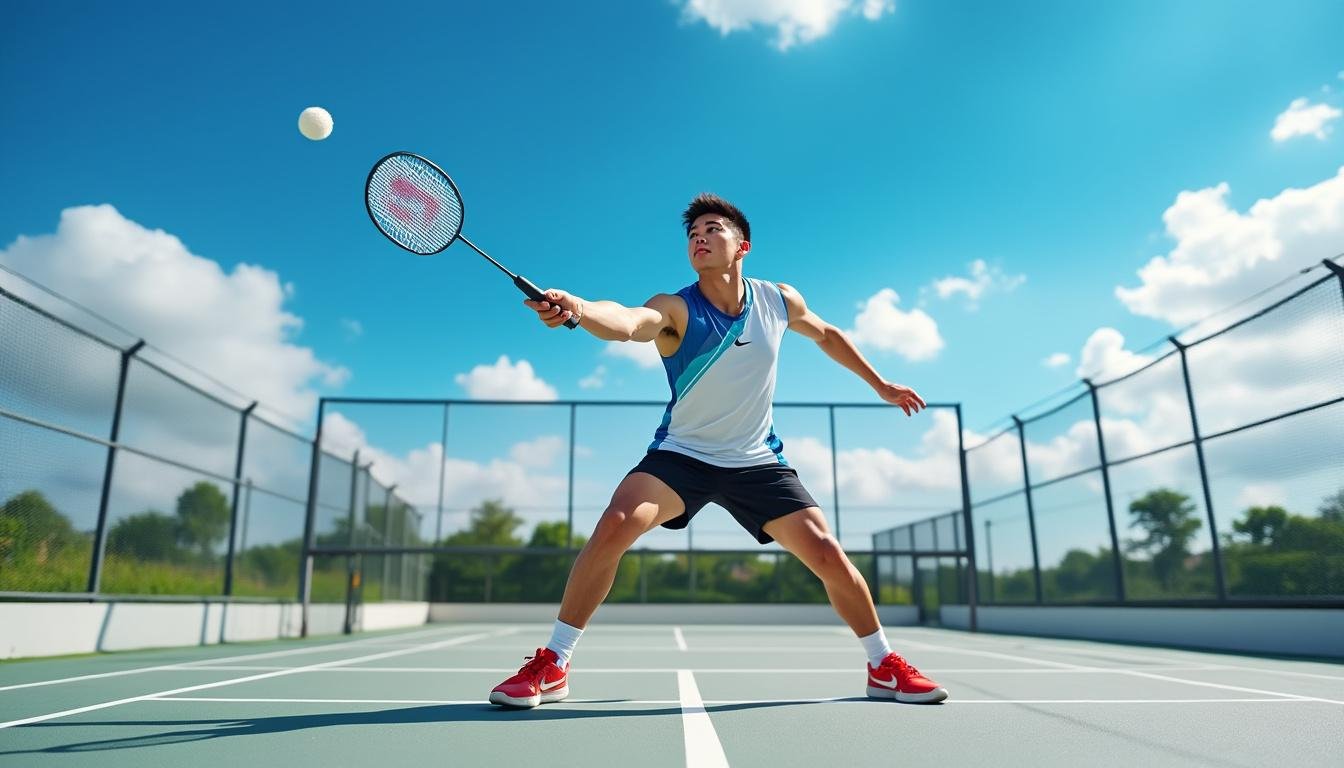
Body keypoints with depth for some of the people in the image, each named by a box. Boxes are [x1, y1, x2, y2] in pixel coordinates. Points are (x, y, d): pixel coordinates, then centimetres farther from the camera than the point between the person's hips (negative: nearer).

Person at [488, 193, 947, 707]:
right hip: (681, 453, -2)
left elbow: (826, 334, 18)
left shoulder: (780, 301, -5)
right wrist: (576, 307, -62)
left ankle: (885, 668, 18)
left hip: (757, 461, 2)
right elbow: (627, 322, -41)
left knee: (826, 554, -9)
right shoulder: (675, 309, -16)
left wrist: (880, 385, 22)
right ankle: (552, 667, -10)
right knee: (615, 525, -26)